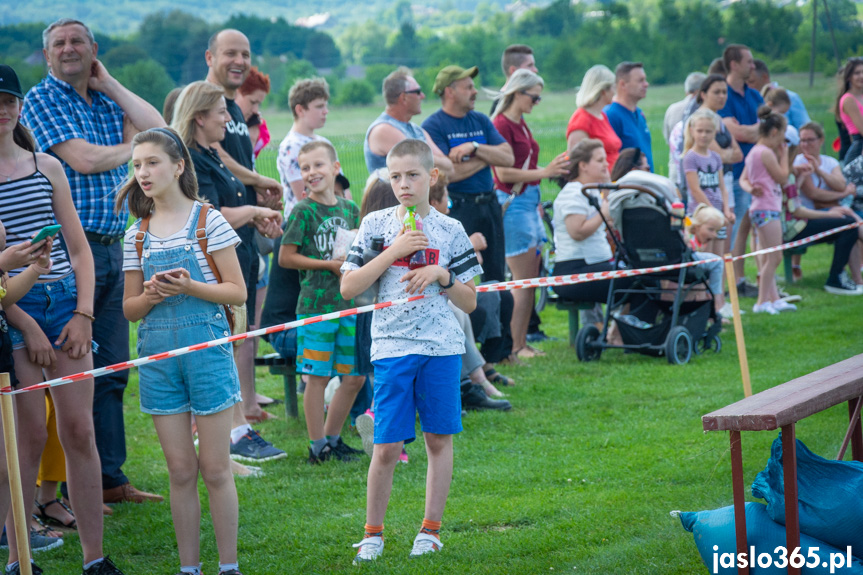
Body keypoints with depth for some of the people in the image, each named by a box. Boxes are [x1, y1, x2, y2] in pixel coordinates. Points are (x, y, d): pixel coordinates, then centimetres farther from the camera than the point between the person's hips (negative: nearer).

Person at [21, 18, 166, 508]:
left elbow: (158, 129, 4)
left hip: (113, 246, 7)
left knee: (113, 369, 9)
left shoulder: (106, 102, 17)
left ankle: (110, 477, 15)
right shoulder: (43, 100, -4)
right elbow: (82, 159, -15)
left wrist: (108, 83, 6)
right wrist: (132, 149, 2)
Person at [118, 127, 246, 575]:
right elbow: (129, 309, 11)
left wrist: (189, 287, -19)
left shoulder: (208, 221, -2)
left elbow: (238, 292, -4)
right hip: (157, 353, 4)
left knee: (214, 469, 0)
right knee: (180, 471, 7)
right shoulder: (137, 235, 9)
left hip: (205, 345, -3)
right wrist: (151, 295, -10)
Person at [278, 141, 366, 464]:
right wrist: (330, 265, -13)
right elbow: (285, 257, -9)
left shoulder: (349, 209, 11)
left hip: (349, 302, 6)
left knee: (355, 377, 10)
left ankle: (332, 438, 24)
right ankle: (317, 447, 6)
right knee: (318, 377, -2)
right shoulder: (303, 211, -6)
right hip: (315, 304, -6)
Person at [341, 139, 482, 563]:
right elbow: (348, 288, -4)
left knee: (439, 439, 6)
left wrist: (441, 275, -9)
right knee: (387, 447, -3)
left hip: (442, 346, 1)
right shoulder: (375, 225, 4)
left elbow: (469, 302, 8)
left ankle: (431, 529, 18)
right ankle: (373, 532, 11)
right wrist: (394, 252, -10)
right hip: (392, 347, -1)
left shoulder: (449, 230, 5)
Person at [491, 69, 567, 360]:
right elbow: (504, 173, -18)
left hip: (528, 202, 9)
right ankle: (515, 347, -5)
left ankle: (522, 343, 12)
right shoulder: (501, 125, -13)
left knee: (530, 279, 8)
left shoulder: (521, 124, 15)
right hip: (512, 203, -9)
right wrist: (544, 172, -19)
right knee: (523, 281, -8)